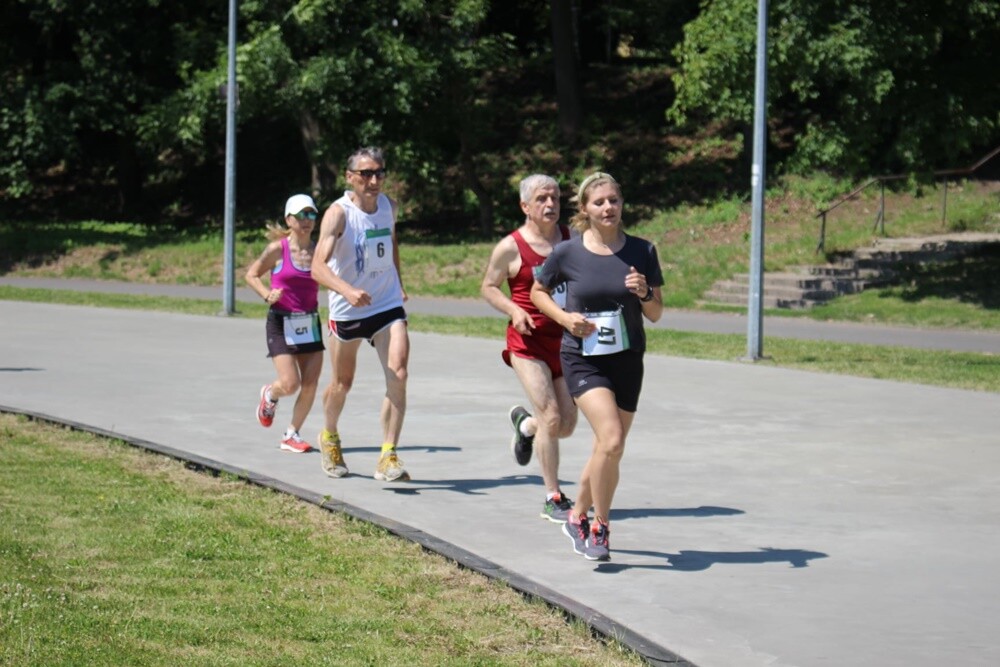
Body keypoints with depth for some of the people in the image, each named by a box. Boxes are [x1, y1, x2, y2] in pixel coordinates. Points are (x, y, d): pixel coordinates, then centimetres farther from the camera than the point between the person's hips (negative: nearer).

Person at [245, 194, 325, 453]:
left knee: (310, 384, -1)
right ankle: (269, 395, 25)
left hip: (309, 322, 4)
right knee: (290, 384, -11)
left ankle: (291, 435, 15)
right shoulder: (278, 249, -7)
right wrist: (267, 294, -16)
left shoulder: (318, 251, 2)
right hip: (281, 322, -4)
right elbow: (252, 275, 2)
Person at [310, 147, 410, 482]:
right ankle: (329, 437, 44)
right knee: (342, 383, 14)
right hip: (346, 311, -3)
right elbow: (318, 266, -31)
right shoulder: (339, 213, -19)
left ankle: (388, 457, -14)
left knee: (398, 376, -16)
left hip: (388, 306, 3)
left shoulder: (389, 206, -1)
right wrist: (348, 291, -47)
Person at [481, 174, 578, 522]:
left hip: (566, 340, 5)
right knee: (551, 417, -13)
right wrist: (514, 310, -14)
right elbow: (488, 287, 3)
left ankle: (525, 424, 41)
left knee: (567, 424, 6)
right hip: (528, 341, -5)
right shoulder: (510, 248, -7)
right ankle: (553, 498, -1)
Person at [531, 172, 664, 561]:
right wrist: (564, 316, -7)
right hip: (583, 360, -3)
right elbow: (538, 291, 11)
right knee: (611, 440, -21)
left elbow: (656, 314, 4)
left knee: (609, 450, 10)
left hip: (627, 362, 3)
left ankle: (578, 516, 35)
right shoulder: (567, 254, -6)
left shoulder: (642, 252, -2)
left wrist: (644, 293, -18)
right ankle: (600, 528, -5)